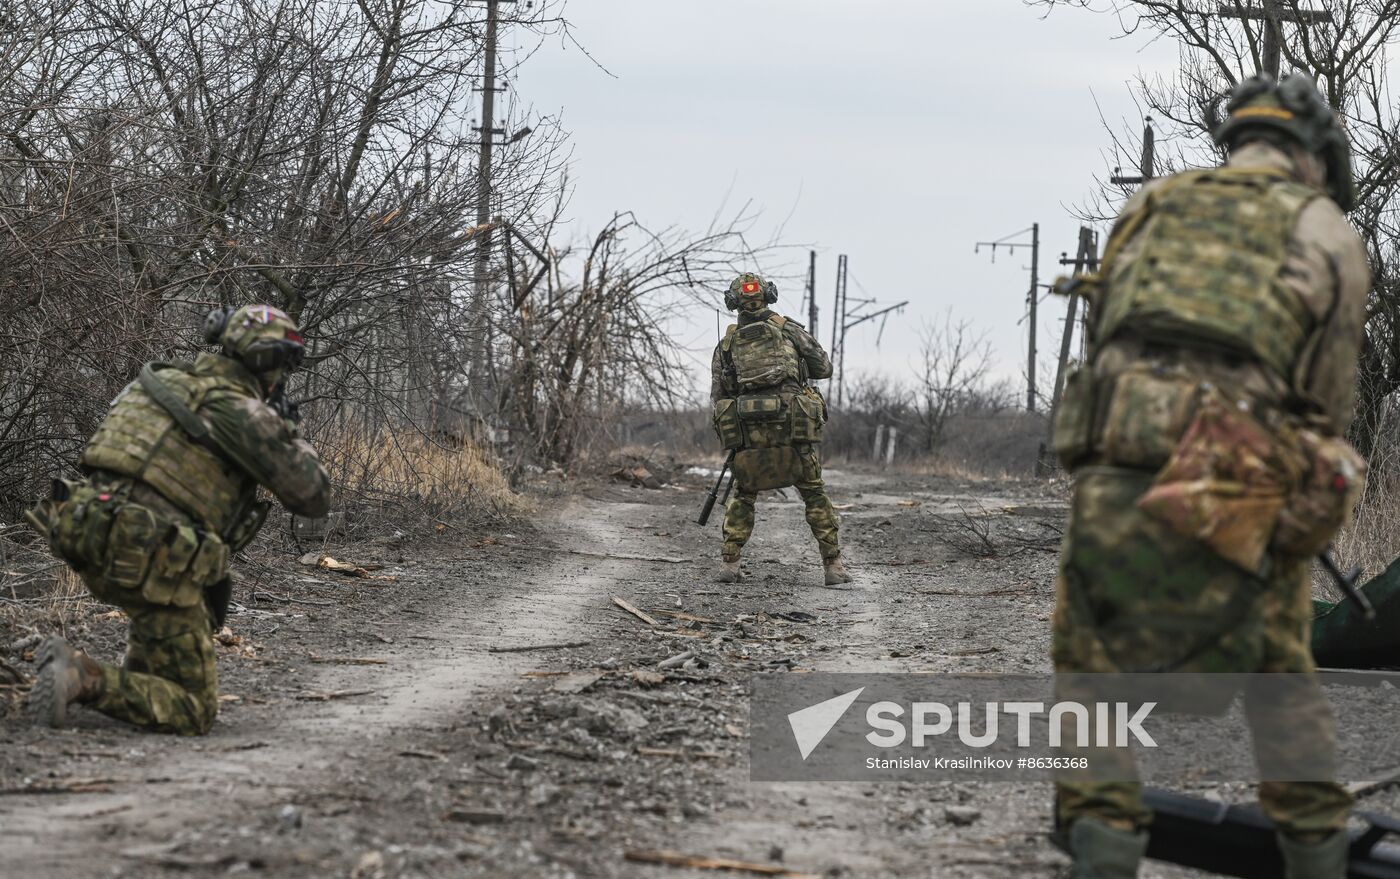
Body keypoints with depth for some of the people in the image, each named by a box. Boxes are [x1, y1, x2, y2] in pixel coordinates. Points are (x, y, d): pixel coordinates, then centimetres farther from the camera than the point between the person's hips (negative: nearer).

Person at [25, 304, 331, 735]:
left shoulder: (164, 379, 16)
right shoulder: (245, 413, -6)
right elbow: (313, 497, -2)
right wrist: (293, 437, 17)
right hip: (147, 564, -8)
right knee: (194, 712, -1)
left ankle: (141, 676, 29)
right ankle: (84, 679, -21)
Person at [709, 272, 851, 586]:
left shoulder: (726, 345, 11)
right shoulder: (790, 330, 7)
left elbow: (717, 397, 10)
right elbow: (824, 368, 15)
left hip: (749, 435, 1)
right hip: (795, 431, -1)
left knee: (743, 498, 19)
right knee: (815, 495, 11)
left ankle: (729, 563, 8)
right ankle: (833, 565, 6)